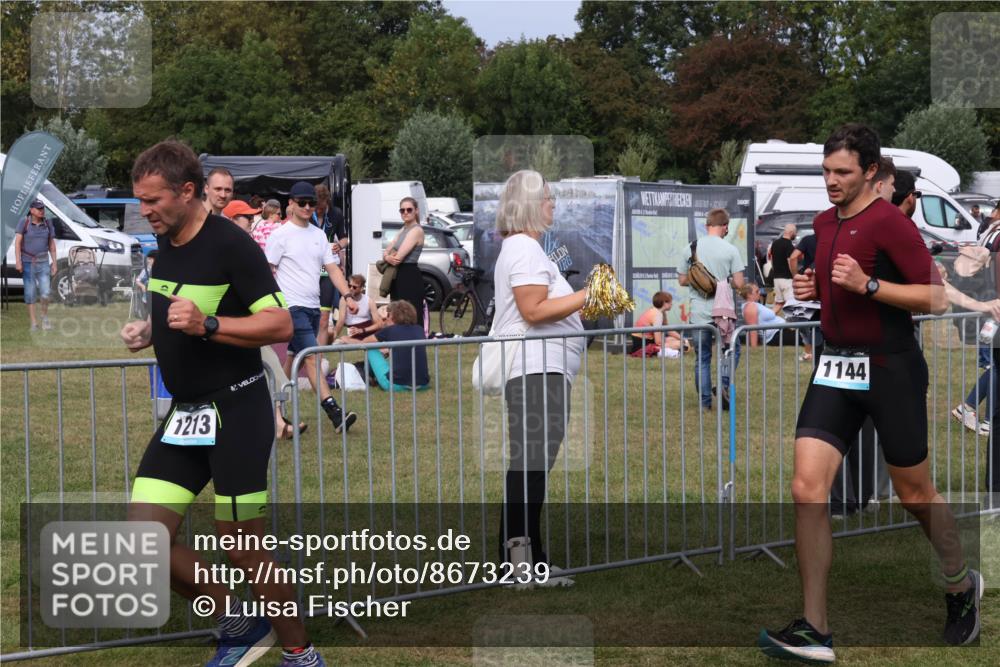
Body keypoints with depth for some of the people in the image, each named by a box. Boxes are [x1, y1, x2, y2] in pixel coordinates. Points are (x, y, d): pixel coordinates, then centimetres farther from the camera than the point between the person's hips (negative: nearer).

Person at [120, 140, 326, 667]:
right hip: (183, 415, 8)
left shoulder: (230, 244, -16)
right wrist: (150, 330, 8)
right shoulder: (165, 242, 9)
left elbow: (280, 324, -19)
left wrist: (206, 325, -29)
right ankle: (237, 624, 17)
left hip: (236, 414, -8)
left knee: (241, 550, -1)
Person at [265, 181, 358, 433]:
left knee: (294, 358, 13)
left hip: (313, 306, 7)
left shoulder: (318, 235, 14)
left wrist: (347, 295, -1)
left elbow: (332, 268, 12)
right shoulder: (281, 235, -5)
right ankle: (335, 414, -23)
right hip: (292, 306, -7)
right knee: (312, 358, -15)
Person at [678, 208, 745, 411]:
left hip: (699, 313, 2)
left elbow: (682, 280, 7)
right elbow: (739, 283, -8)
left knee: (702, 358, 10)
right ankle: (724, 383, -7)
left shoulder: (691, 249, 1)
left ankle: (705, 402, 8)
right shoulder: (730, 250, -6)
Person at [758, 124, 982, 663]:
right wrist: (814, 288, 7)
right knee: (806, 488, -9)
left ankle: (962, 586, 37)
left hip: (890, 370, -6)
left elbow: (936, 298, -16)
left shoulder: (889, 223, -13)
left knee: (914, 493, 9)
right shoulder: (823, 223, 11)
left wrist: (867, 284, -24)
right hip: (836, 368, 6)